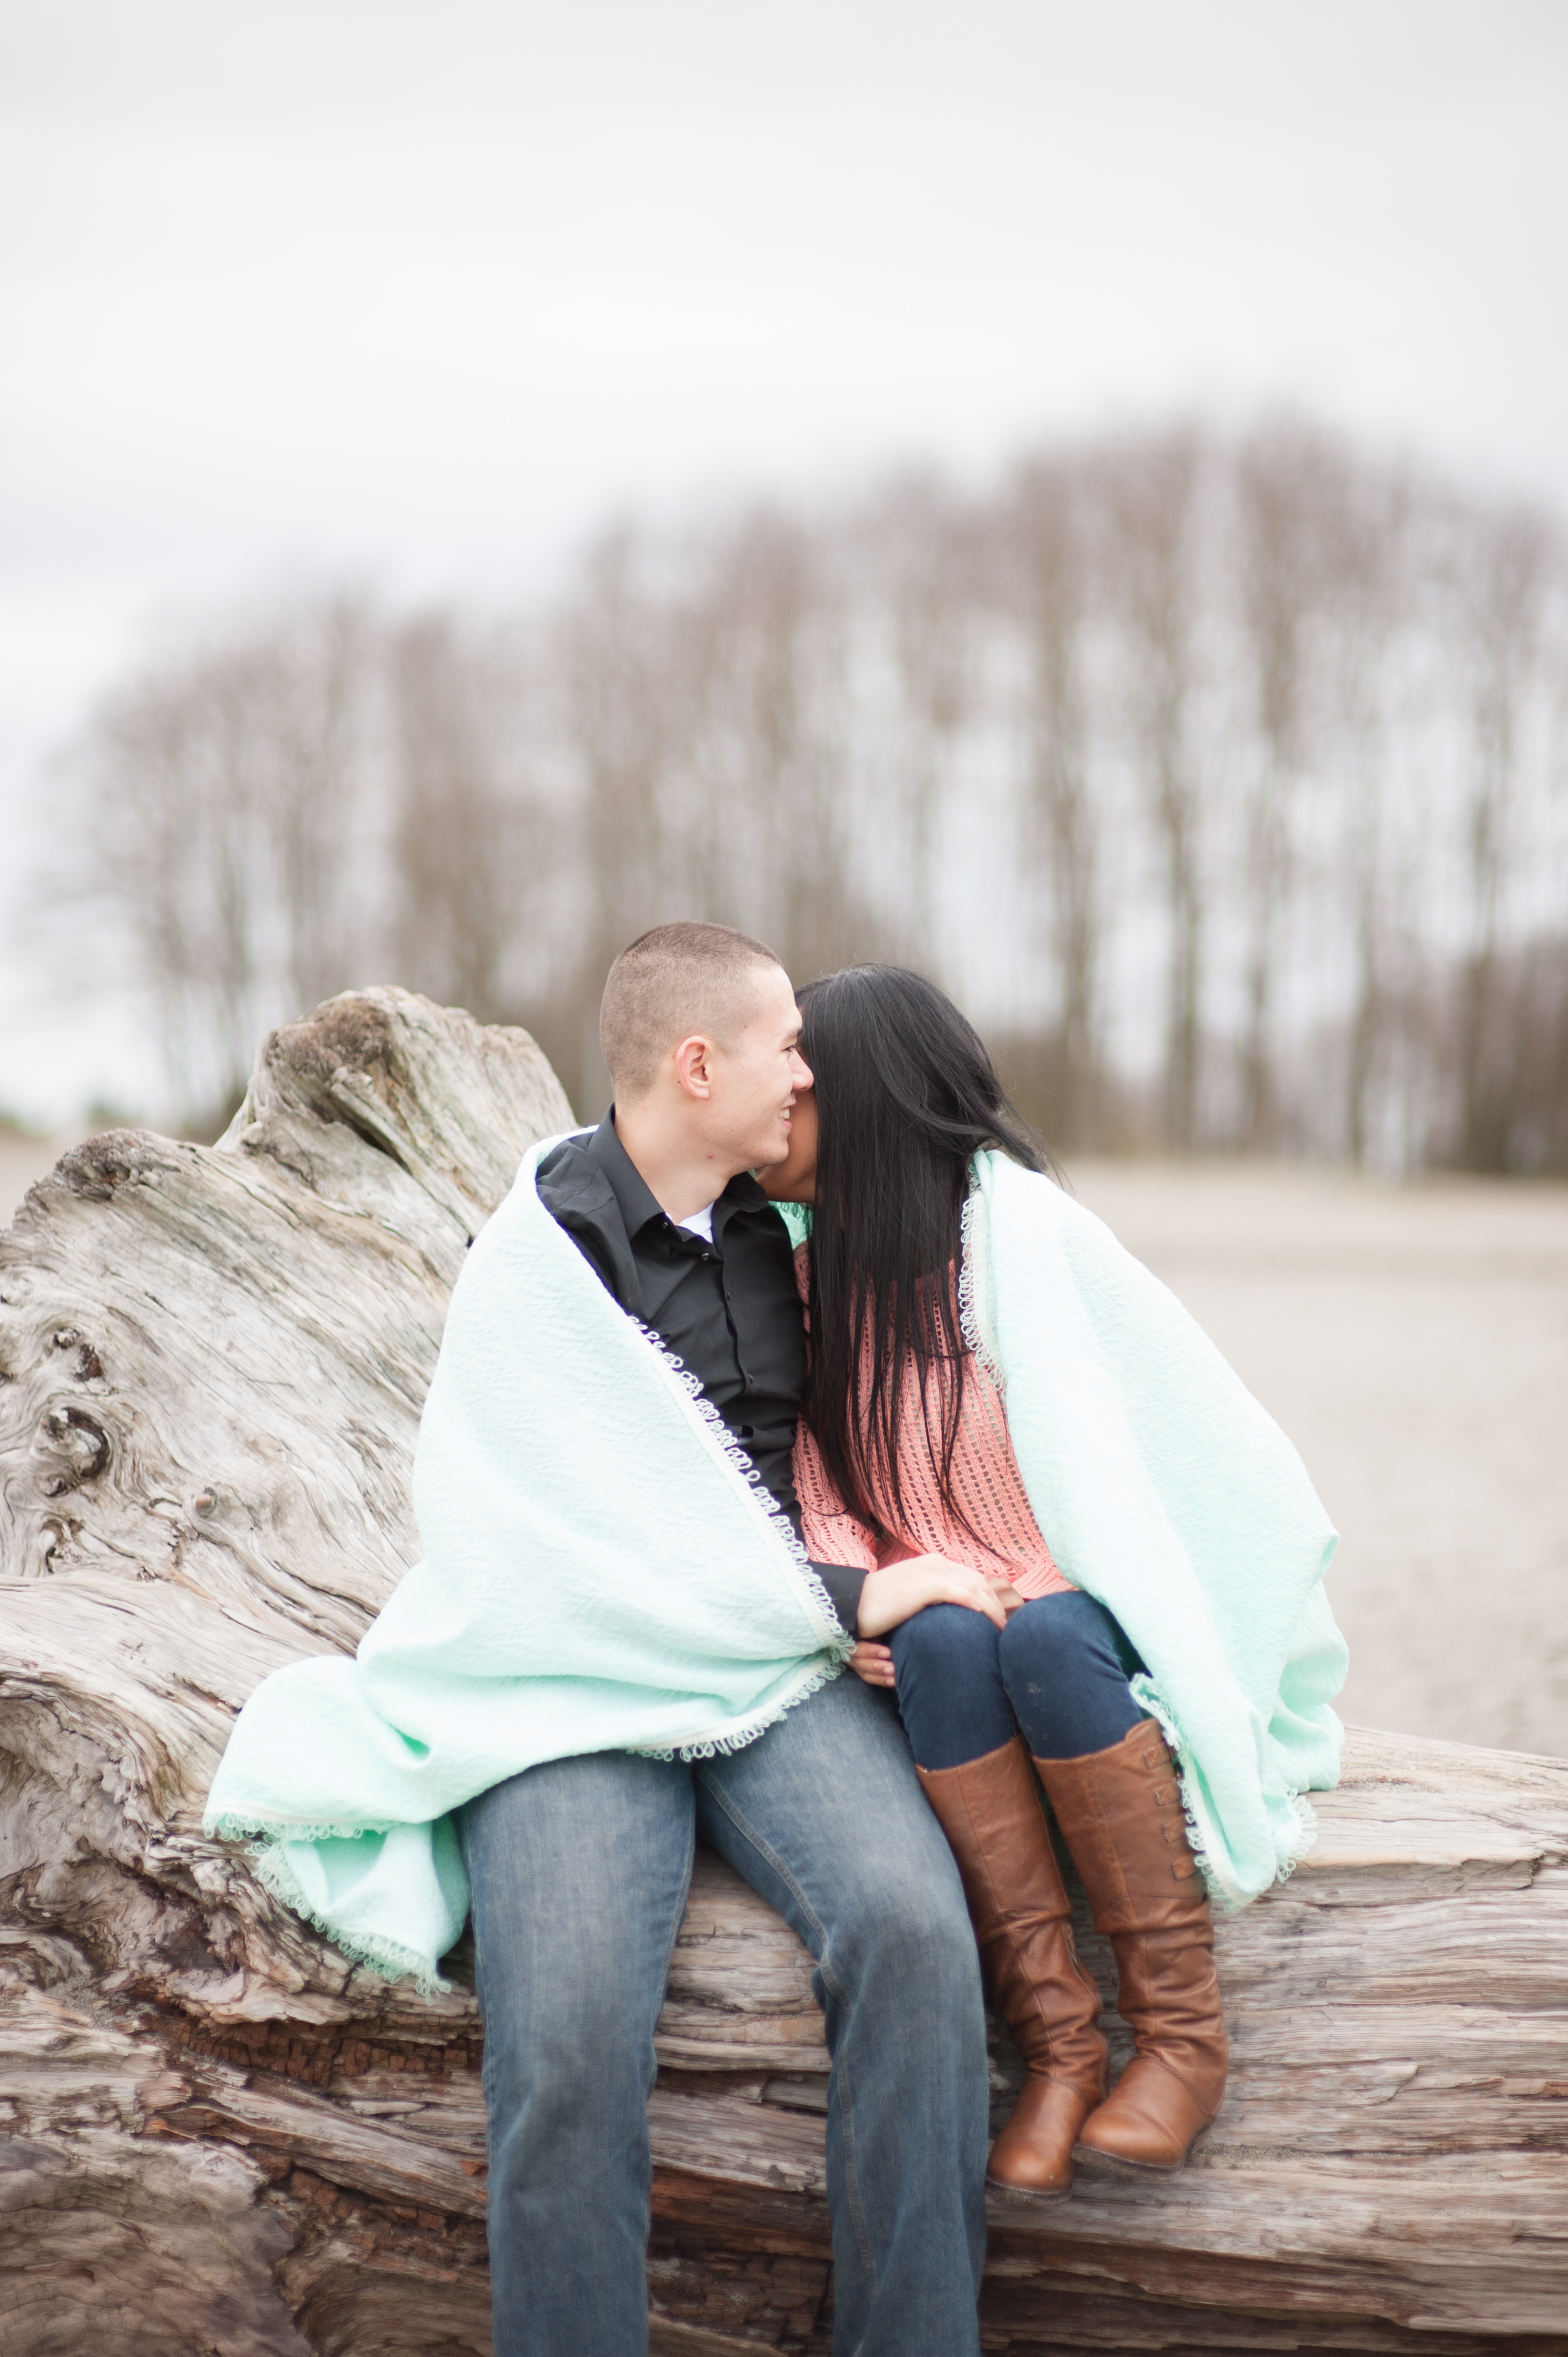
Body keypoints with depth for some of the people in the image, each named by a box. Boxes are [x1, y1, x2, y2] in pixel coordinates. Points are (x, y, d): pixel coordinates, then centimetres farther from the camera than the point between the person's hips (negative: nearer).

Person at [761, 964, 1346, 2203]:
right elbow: (824, 1475, 11)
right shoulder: (813, 1266, 12)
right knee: (944, 1643, -32)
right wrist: (854, 1591, -10)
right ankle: (1057, 2041, -31)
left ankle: (1185, 2037, -27)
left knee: (1040, 1637, -37)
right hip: (937, 1600, 4)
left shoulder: (1017, 1220, -8)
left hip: (1081, 1605, -3)